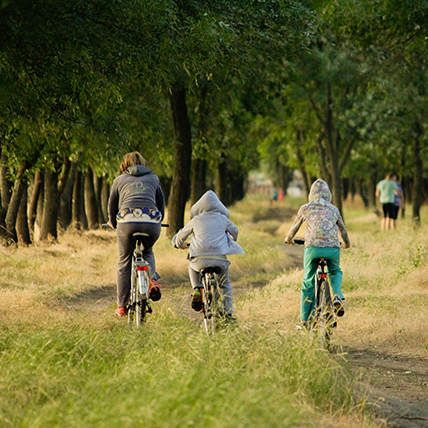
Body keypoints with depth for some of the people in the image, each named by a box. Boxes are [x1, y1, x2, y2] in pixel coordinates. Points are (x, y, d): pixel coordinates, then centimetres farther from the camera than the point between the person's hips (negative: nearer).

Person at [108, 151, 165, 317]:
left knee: (124, 263, 12)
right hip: (152, 222, 1)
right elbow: (161, 203, 30)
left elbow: (112, 206, 28)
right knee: (147, 252, 30)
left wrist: (113, 223, 48)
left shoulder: (119, 180, 22)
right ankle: (152, 280, 2)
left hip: (127, 221, -1)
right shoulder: (153, 178, 25)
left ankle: (122, 306, 13)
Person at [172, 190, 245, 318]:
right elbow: (234, 231, 31)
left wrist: (180, 244, 47)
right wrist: (231, 241, 54)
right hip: (220, 258, 1)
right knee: (225, 285, 23)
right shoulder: (222, 219, 12)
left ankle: (197, 288, 10)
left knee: (192, 267, 35)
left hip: (200, 258, -1)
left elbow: (182, 234, 23)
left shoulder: (196, 220, 10)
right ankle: (228, 312, 16)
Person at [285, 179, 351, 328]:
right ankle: (337, 296, 1)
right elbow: (342, 229, 30)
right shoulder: (333, 209, 18)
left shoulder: (305, 208, 13)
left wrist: (289, 239, 45)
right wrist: (346, 243, 50)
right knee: (335, 272, 30)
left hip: (312, 248, -1)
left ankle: (305, 320, 16)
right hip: (332, 248, 1)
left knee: (308, 283, 13)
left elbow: (295, 227, 24)